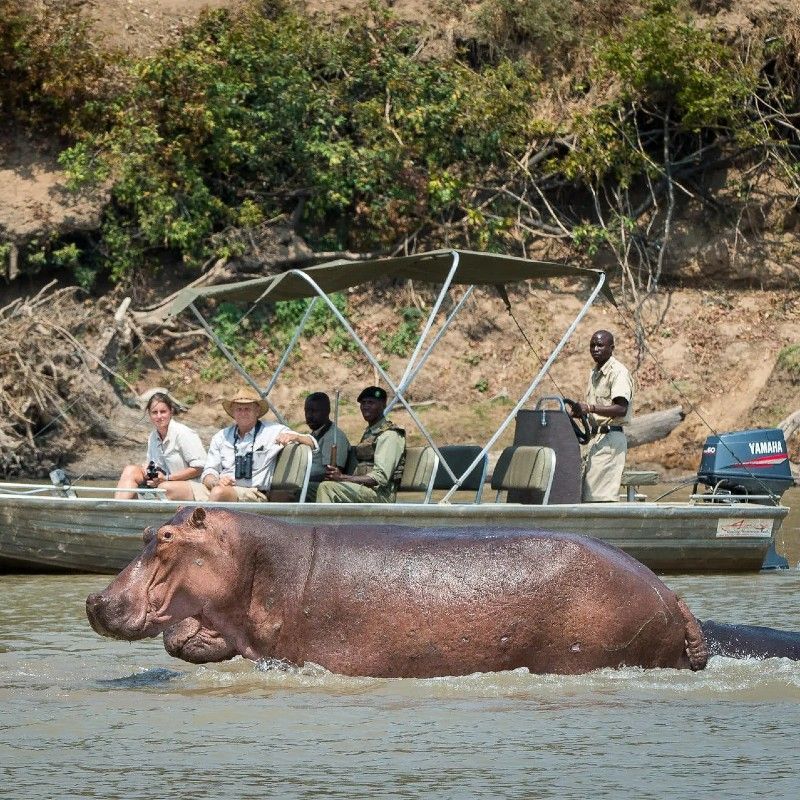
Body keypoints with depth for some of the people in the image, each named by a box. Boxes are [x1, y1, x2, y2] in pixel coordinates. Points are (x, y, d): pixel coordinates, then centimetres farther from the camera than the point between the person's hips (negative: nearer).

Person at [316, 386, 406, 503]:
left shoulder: (389, 435, -8)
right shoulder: (369, 432, 23)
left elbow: (380, 478, -18)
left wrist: (342, 477, -21)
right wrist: (338, 475, -1)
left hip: (380, 494, -10)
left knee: (326, 487, -25)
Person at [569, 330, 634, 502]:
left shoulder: (618, 372, -11)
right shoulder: (594, 373, 18)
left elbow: (621, 409, -23)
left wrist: (590, 408, -32)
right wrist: (579, 412, 9)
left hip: (611, 438, -9)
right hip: (596, 436, 9)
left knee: (601, 496, -15)